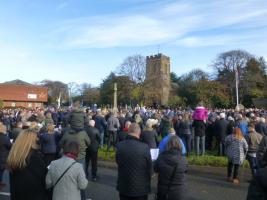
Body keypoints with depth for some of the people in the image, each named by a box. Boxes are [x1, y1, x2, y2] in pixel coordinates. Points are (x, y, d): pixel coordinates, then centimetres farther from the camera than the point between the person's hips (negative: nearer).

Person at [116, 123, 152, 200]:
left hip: (123, 187, 3)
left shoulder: (119, 146, -13)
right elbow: (149, 168, -10)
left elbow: (118, 162, 0)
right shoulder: (144, 147, -22)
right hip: (140, 188, -2)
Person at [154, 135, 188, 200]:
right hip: (178, 192, 0)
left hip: (163, 191, 1)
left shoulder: (161, 157, -16)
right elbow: (185, 170, 2)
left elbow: (155, 169, 0)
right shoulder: (183, 160, -17)